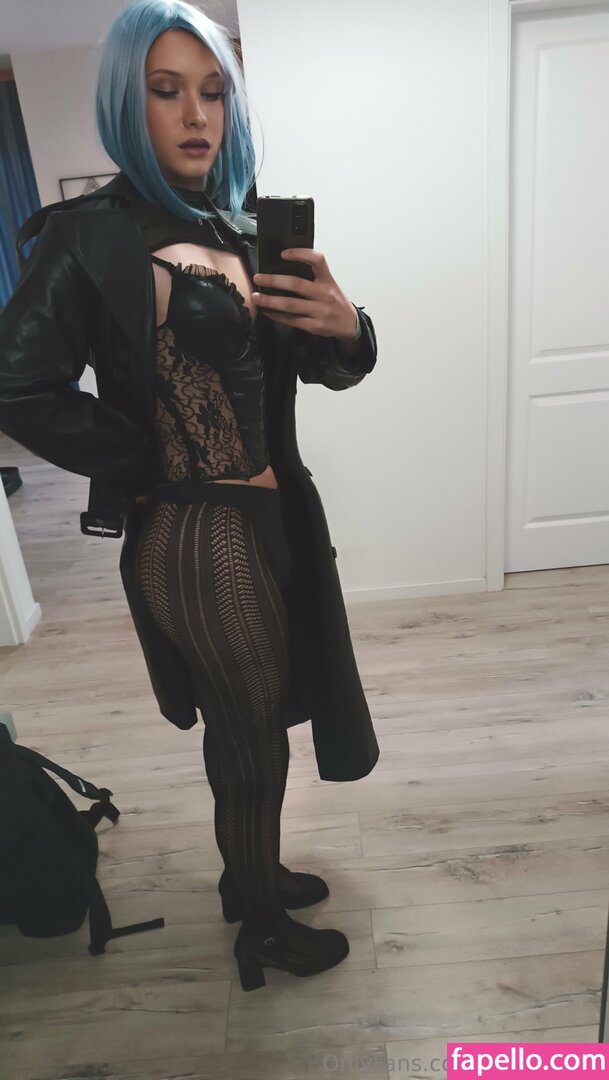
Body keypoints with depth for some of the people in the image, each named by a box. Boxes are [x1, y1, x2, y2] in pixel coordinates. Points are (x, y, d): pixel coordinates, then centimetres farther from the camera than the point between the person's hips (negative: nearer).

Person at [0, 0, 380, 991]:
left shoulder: (242, 228, 9)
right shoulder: (93, 237, -11)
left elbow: (322, 369, 7)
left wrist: (346, 326, -16)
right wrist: (174, 473, -14)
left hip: (269, 517, 7)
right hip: (202, 537, -7)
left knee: (251, 723, 22)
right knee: (252, 736, 10)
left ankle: (253, 875, 50)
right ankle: (260, 931, 38)